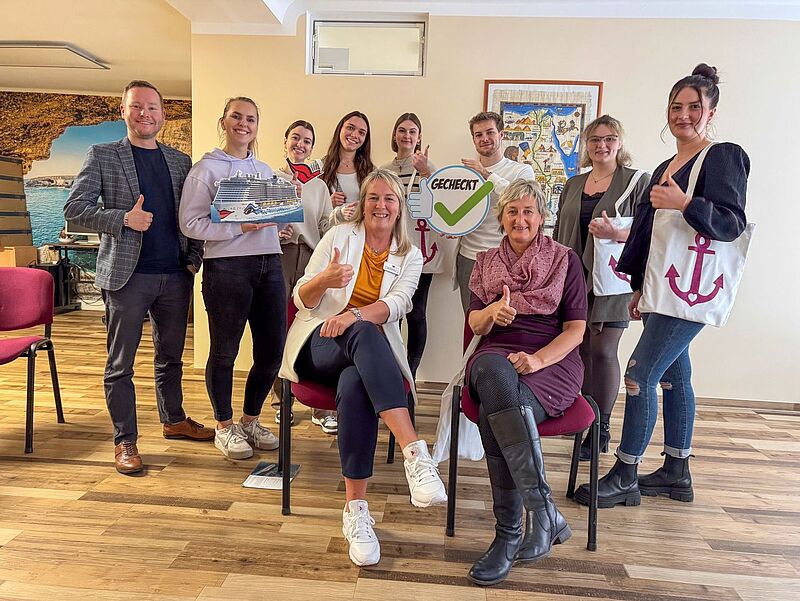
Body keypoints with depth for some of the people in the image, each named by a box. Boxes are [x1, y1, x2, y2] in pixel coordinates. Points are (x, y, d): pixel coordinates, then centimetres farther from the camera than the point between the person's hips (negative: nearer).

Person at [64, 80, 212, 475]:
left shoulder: (180, 161, 13)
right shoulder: (102, 156, 2)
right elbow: (74, 208, -3)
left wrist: (194, 259, 3)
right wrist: (124, 218, -17)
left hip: (176, 276, 4)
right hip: (127, 275, -3)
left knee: (171, 356, 16)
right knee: (120, 364, 3)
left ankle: (174, 420, 33)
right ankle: (125, 441, 14)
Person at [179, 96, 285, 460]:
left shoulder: (265, 170, 19)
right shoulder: (206, 168, 1)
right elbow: (190, 223, -8)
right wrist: (240, 227, -16)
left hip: (269, 263, 6)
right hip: (227, 266, -5)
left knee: (273, 351, 7)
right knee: (224, 352, 5)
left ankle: (250, 420, 28)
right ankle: (224, 427, 24)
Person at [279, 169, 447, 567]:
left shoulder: (410, 256, 11)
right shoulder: (340, 236, 8)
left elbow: (396, 304, -9)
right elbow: (302, 299, 4)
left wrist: (353, 315, -30)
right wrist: (325, 280, -21)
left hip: (371, 352, 1)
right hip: (319, 342, -1)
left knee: (355, 384, -38)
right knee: (365, 334, -38)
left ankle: (356, 509, -32)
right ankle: (415, 452, -49)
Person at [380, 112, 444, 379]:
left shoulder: (428, 167, 3)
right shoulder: (383, 170, 15)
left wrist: (426, 173, -24)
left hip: (419, 250, -3)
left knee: (416, 314, 0)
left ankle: (410, 373, 12)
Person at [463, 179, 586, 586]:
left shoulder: (565, 260, 11)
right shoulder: (486, 263, 20)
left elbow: (576, 328, 2)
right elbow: (475, 324, 10)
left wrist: (538, 359, -17)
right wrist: (493, 312, -16)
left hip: (553, 361, -2)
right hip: (496, 357, 2)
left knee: (493, 411, -35)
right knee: (493, 373, -38)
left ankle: (509, 534, -24)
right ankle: (545, 513, -34)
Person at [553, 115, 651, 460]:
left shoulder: (637, 181, 3)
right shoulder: (573, 185, 18)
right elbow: (558, 233, 21)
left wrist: (616, 234, -23)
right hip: (573, 277, 4)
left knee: (603, 350, -4)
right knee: (581, 349, 6)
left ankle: (601, 429, 7)